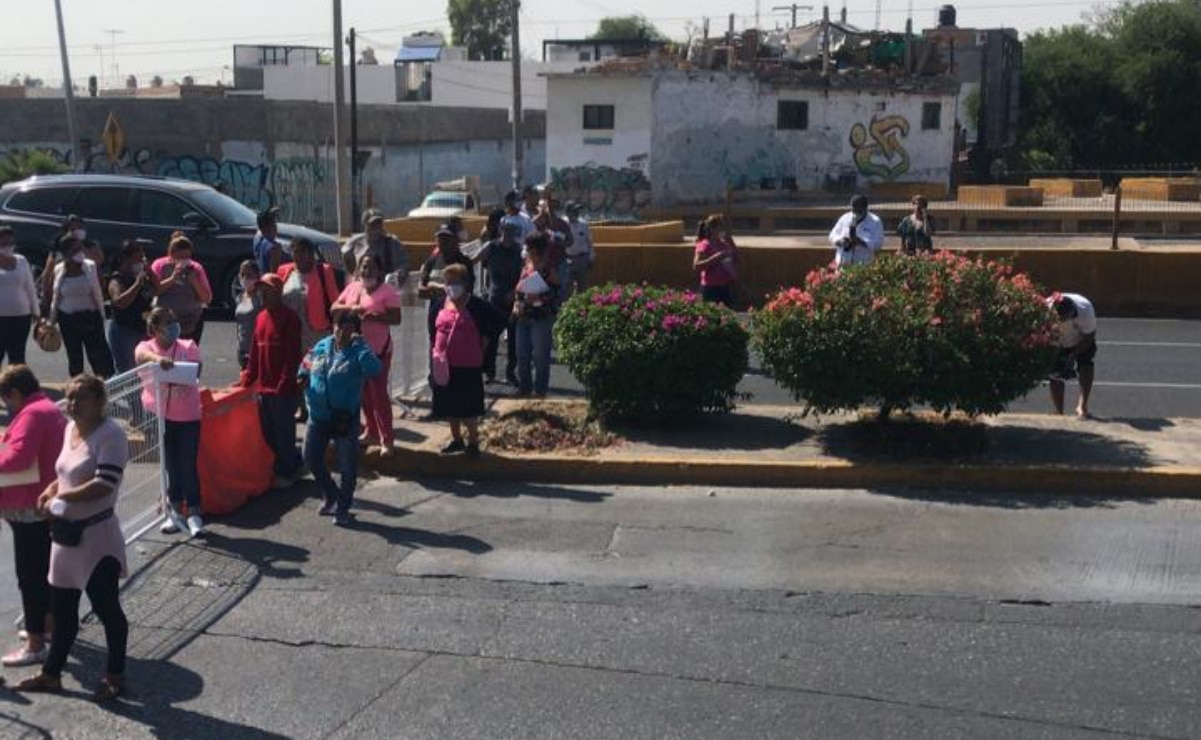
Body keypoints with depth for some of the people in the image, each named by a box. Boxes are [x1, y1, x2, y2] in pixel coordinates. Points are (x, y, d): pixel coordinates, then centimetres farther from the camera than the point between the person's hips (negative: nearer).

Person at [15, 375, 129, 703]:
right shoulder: (70, 429, 8)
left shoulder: (110, 434, -18)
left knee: (106, 607, 3)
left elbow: (104, 485, -27)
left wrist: (61, 497, -18)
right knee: (62, 609, 18)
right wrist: (51, 490, 1)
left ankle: (116, 677, 18)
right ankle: (51, 674, 32)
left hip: (97, 535, -8)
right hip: (66, 532, 9)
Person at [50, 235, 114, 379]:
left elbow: (97, 293, 1)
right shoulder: (59, 270, -3)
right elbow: (56, 297, 7)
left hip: (90, 316, -2)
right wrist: (52, 320, 9)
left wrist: (101, 316, 1)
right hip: (68, 319, 2)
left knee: (98, 355, -6)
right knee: (74, 358, 12)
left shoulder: (90, 266, -6)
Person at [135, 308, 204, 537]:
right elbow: (143, 355, -23)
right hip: (158, 415, 1)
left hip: (187, 416, -1)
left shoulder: (188, 346, 3)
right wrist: (158, 358, -45)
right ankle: (175, 512, 23)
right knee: (168, 465, 10)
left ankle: (194, 514, 7)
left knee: (188, 465, -1)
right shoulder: (146, 347, 0)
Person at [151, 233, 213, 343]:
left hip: (192, 323, 1)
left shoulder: (196, 268, 4)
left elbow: (208, 299, 0)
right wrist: (172, 279, -20)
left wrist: (194, 282, -14)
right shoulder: (160, 265, 1)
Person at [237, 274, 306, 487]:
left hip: (283, 389, -8)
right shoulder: (261, 317, 12)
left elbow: (293, 355, -14)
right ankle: (294, 466, 27)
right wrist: (246, 380, 10)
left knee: (283, 432, 1)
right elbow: (255, 353, 15)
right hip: (263, 387, 8)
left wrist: (284, 385, -18)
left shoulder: (290, 318, -10)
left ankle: (287, 472, 15)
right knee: (269, 434, 13)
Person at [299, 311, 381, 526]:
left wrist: (361, 345, -31)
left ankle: (342, 508, 21)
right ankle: (331, 497, 34)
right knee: (311, 458, 12)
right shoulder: (322, 347, 4)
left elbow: (374, 369, -33)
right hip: (318, 415, 5)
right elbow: (307, 363, 25)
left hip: (345, 418, -5)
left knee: (347, 466, 3)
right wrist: (304, 376, 7)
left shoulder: (358, 352, -12)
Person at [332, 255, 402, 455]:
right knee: (364, 393, 15)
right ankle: (372, 431, 29)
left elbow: (396, 318, -14)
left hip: (378, 350, -6)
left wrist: (374, 316, -28)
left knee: (379, 394, -7)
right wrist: (352, 308, -14)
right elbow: (334, 308, 6)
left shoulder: (387, 291, -9)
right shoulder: (352, 287, 9)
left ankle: (387, 439, -3)